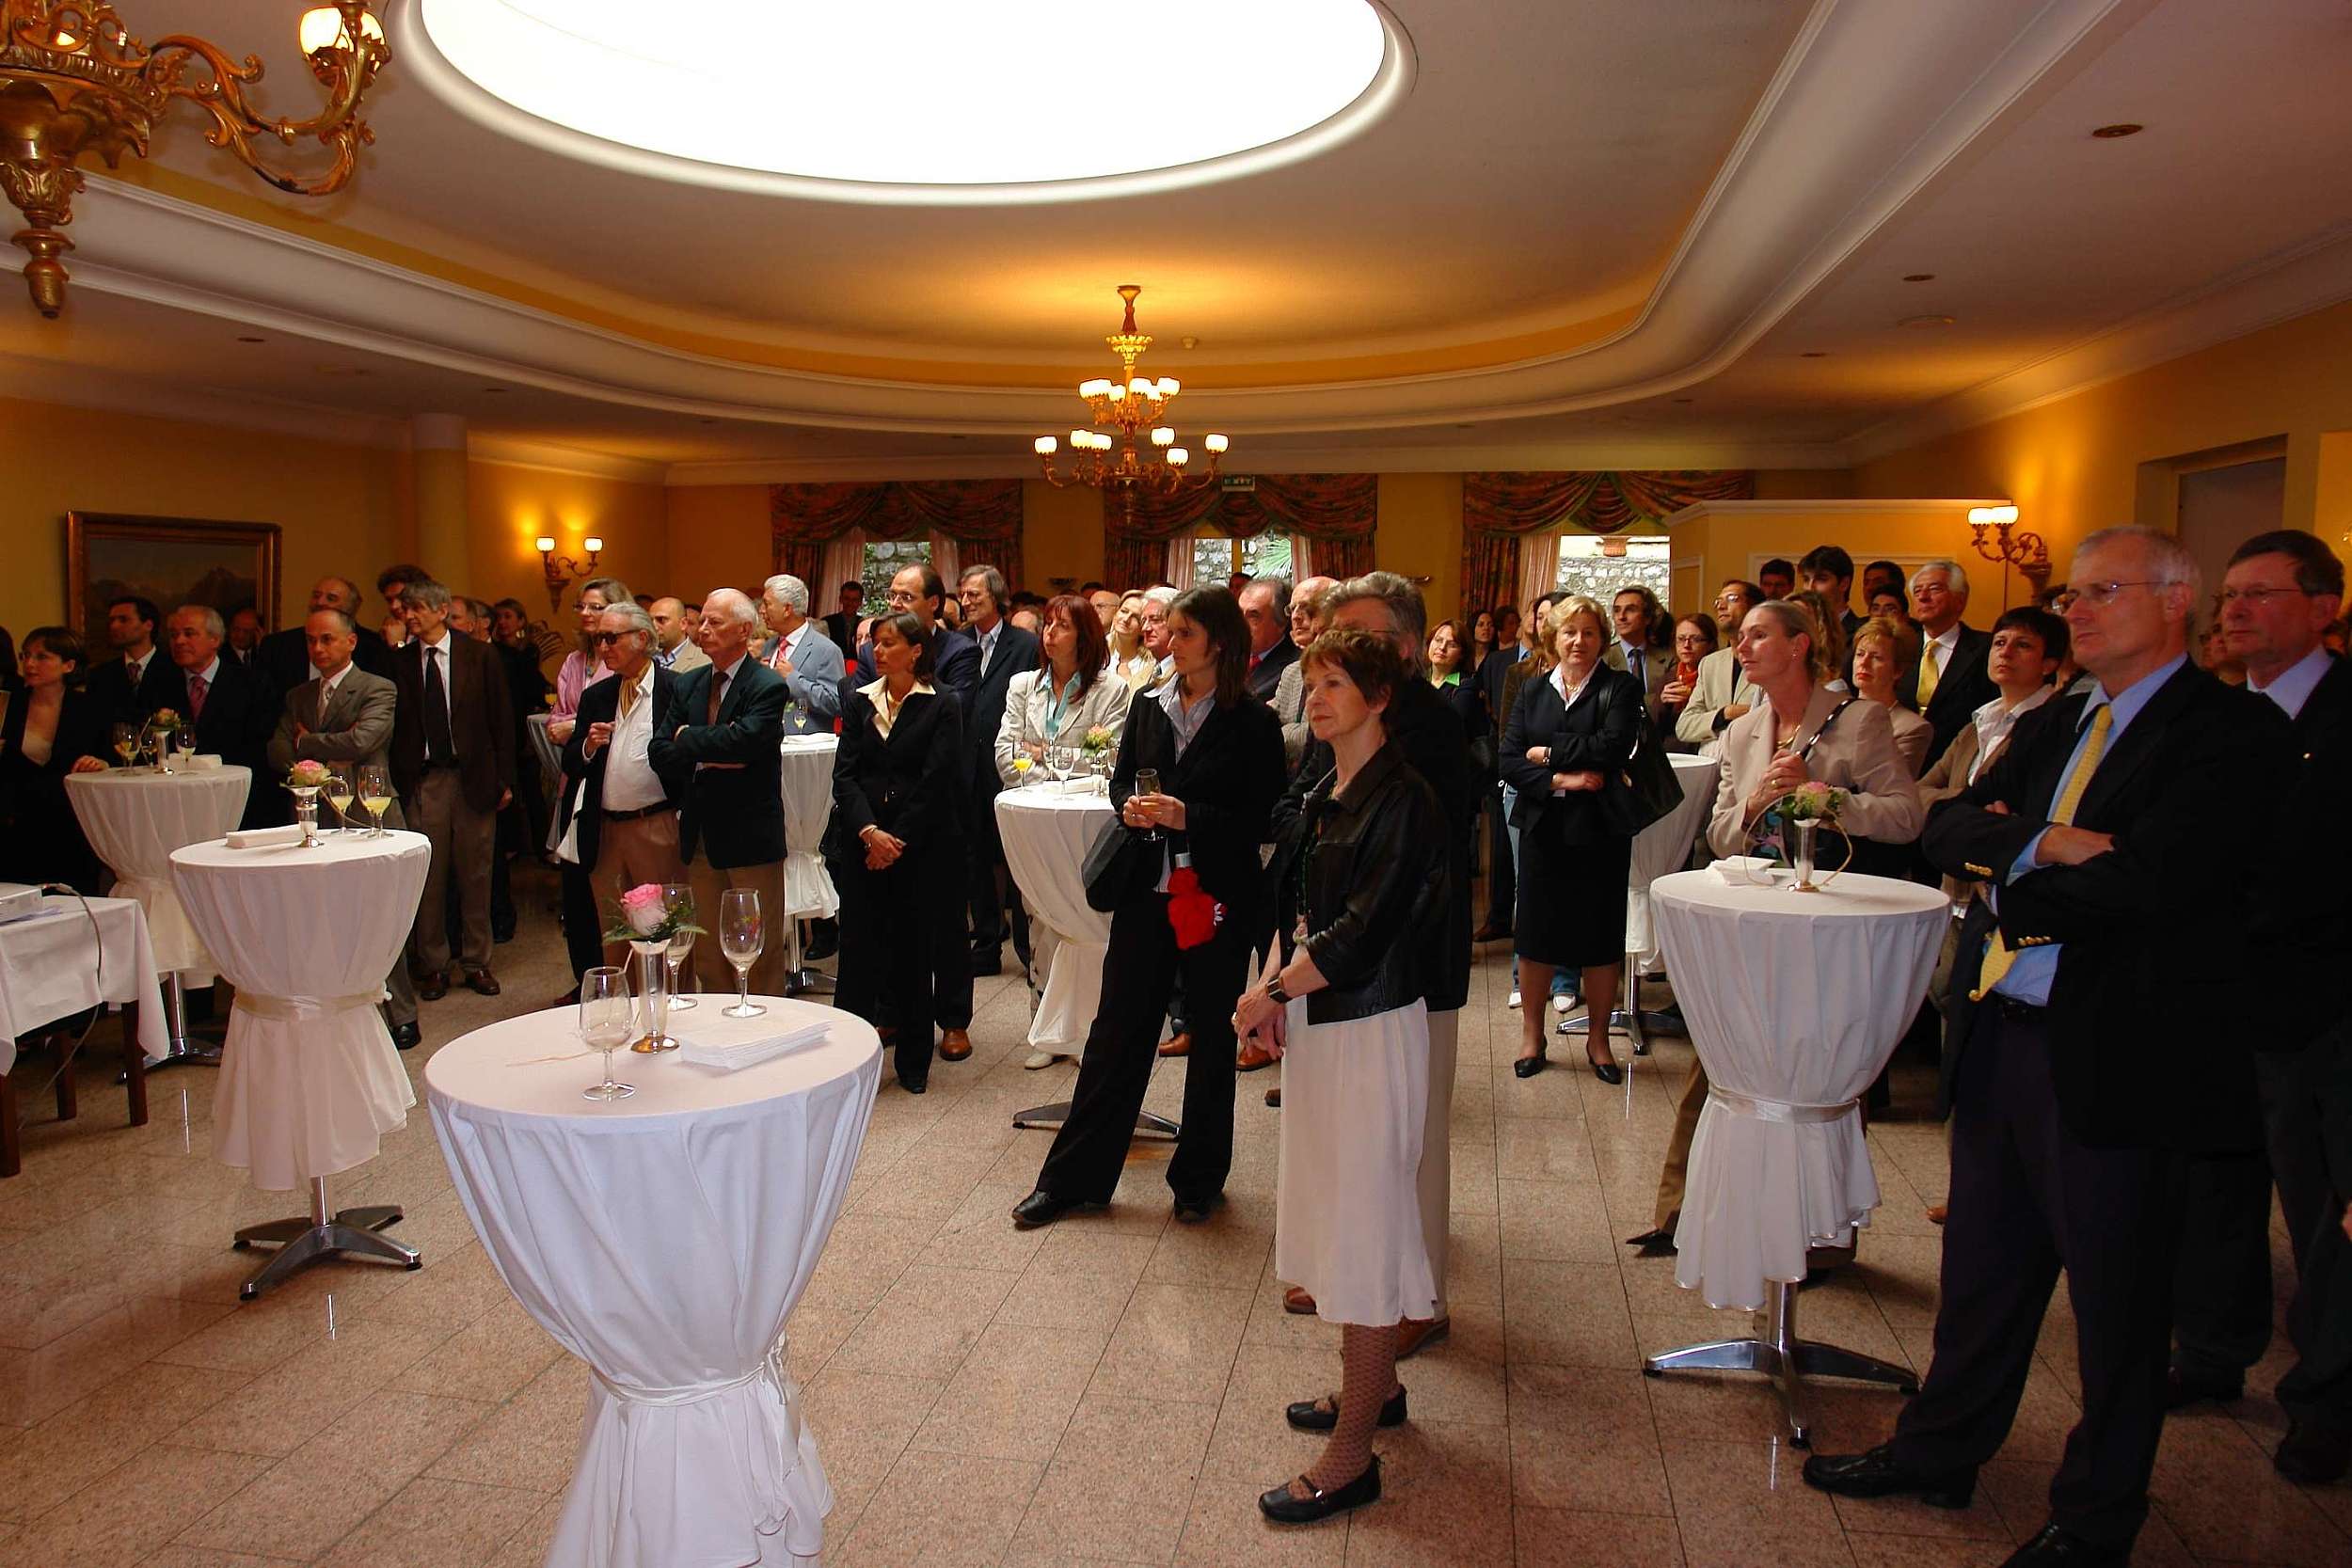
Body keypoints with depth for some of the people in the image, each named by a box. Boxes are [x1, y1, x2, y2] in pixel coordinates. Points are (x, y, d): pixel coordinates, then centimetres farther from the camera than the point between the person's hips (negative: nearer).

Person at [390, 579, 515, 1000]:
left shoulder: (480, 657, 1)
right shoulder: (400, 662, 5)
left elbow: (501, 720, 2)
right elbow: (394, 725, 5)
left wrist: (505, 778, -2)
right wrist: (398, 780, -4)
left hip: (473, 777, -1)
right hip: (422, 780, 1)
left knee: (476, 875, 7)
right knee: (427, 877, 5)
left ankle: (477, 962, 19)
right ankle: (432, 965, 16)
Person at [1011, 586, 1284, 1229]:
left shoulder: (1253, 722, -7)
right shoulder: (1149, 705, 7)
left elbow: (1264, 816, -10)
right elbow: (1120, 781, 15)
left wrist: (1189, 816, -22)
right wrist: (1130, 809, -8)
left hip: (1217, 897, -3)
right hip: (1146, 891, 4)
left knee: (1211, 1037, 10)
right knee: (1116, 1030, 8)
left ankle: (1198, 1178, 27)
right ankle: (1074, 1177, 18)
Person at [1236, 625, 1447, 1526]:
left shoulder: (1400, 800, -17)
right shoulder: (1328, 794, 10)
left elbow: (1363, 931, -22)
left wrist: (1271, 992, -14)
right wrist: (1279, 988, -1)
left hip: (1372, 1031, -9)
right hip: (1319, 1022, 9)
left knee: (1362, 1224, -1)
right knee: (1333, 1209, 19)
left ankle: (1352, 1458, 10)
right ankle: (1375, 1386, 38)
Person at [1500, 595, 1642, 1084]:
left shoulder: (1621, 688, -1)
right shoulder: (1532, 692, 8)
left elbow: (1613, 747, -19)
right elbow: (1509, 760, -2)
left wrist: (1549, 753, -12)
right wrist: (1559, 780, -16)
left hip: (1600, 829, -2)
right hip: (1542, 828, 2)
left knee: (1601, 935, 6)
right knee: (1535, 933, 7)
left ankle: (1598, 1039, 21)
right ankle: (1531, 1034, 21)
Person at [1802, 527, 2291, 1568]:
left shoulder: (2233, 730, -11)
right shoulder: (2051, 728, 13)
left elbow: (2149, 881, -23)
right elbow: (1947, 829, 3)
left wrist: (2014, 894, -8)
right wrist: (2041, 843, -16)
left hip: (2115, 1056, -7)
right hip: (2001, 1040, 7)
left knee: (2116, 1305, 11)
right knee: (1982, 1272, 21)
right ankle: (1940, 1453, 39)